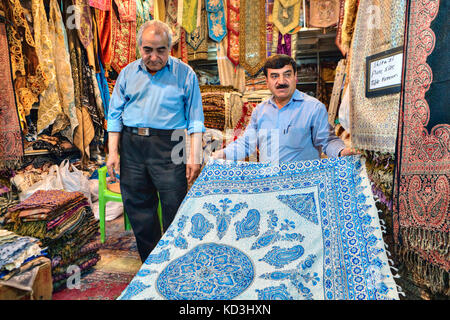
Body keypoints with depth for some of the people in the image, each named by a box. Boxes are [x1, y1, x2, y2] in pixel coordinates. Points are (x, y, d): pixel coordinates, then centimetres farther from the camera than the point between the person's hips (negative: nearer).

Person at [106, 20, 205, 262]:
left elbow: (194, 118, 0)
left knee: (175, 206, -2)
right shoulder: (128, 73, 12)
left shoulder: (184, 74, 3)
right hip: (131, 145, 4)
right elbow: (115, 114, 11)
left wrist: (194, 156, -8)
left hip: (167, 145, -3)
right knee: (137, 206, 10)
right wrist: (112, 151, 3)